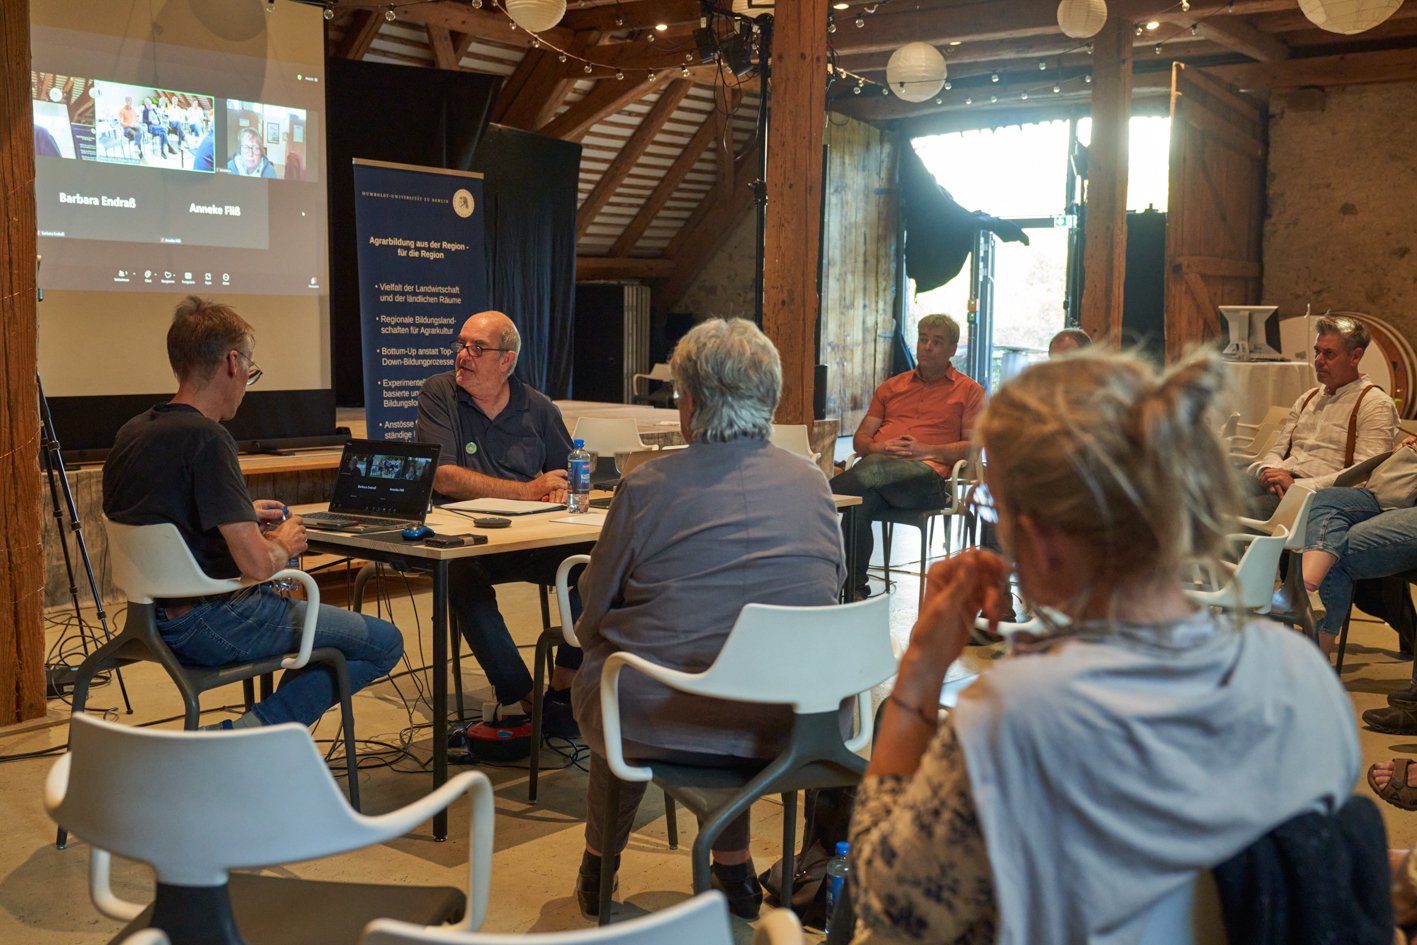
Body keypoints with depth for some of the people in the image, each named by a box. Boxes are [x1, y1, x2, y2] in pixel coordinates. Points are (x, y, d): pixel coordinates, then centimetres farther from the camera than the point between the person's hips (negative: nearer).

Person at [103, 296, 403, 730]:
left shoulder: (132, 432, 6)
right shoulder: (206, 438, -22)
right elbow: (256, 564, -26)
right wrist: (283, 545, -4)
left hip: (157, 615, 9)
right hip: (207, 626, -9)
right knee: (384, 643, -3)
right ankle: (252, 731, -10)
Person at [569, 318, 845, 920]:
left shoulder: (648, 487, -11)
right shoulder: (813, 485, 0)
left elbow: (593, 619, -1)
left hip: (662, 728, -3)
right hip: (787, 729, 4)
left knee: (606, 671, 29)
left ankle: (601, 866, 47)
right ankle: (732, 865, 40)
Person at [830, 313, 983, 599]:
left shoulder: (968, 390, 18)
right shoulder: (891, 387, 29)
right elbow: (860, 438, 23)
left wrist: (926, 451, -9)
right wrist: (877, 447, -2)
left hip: (927, 475, -3)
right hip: (880, 463, 3)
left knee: (874, 468, -39)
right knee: (858, 503, -34)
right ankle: (854, 590, -29)